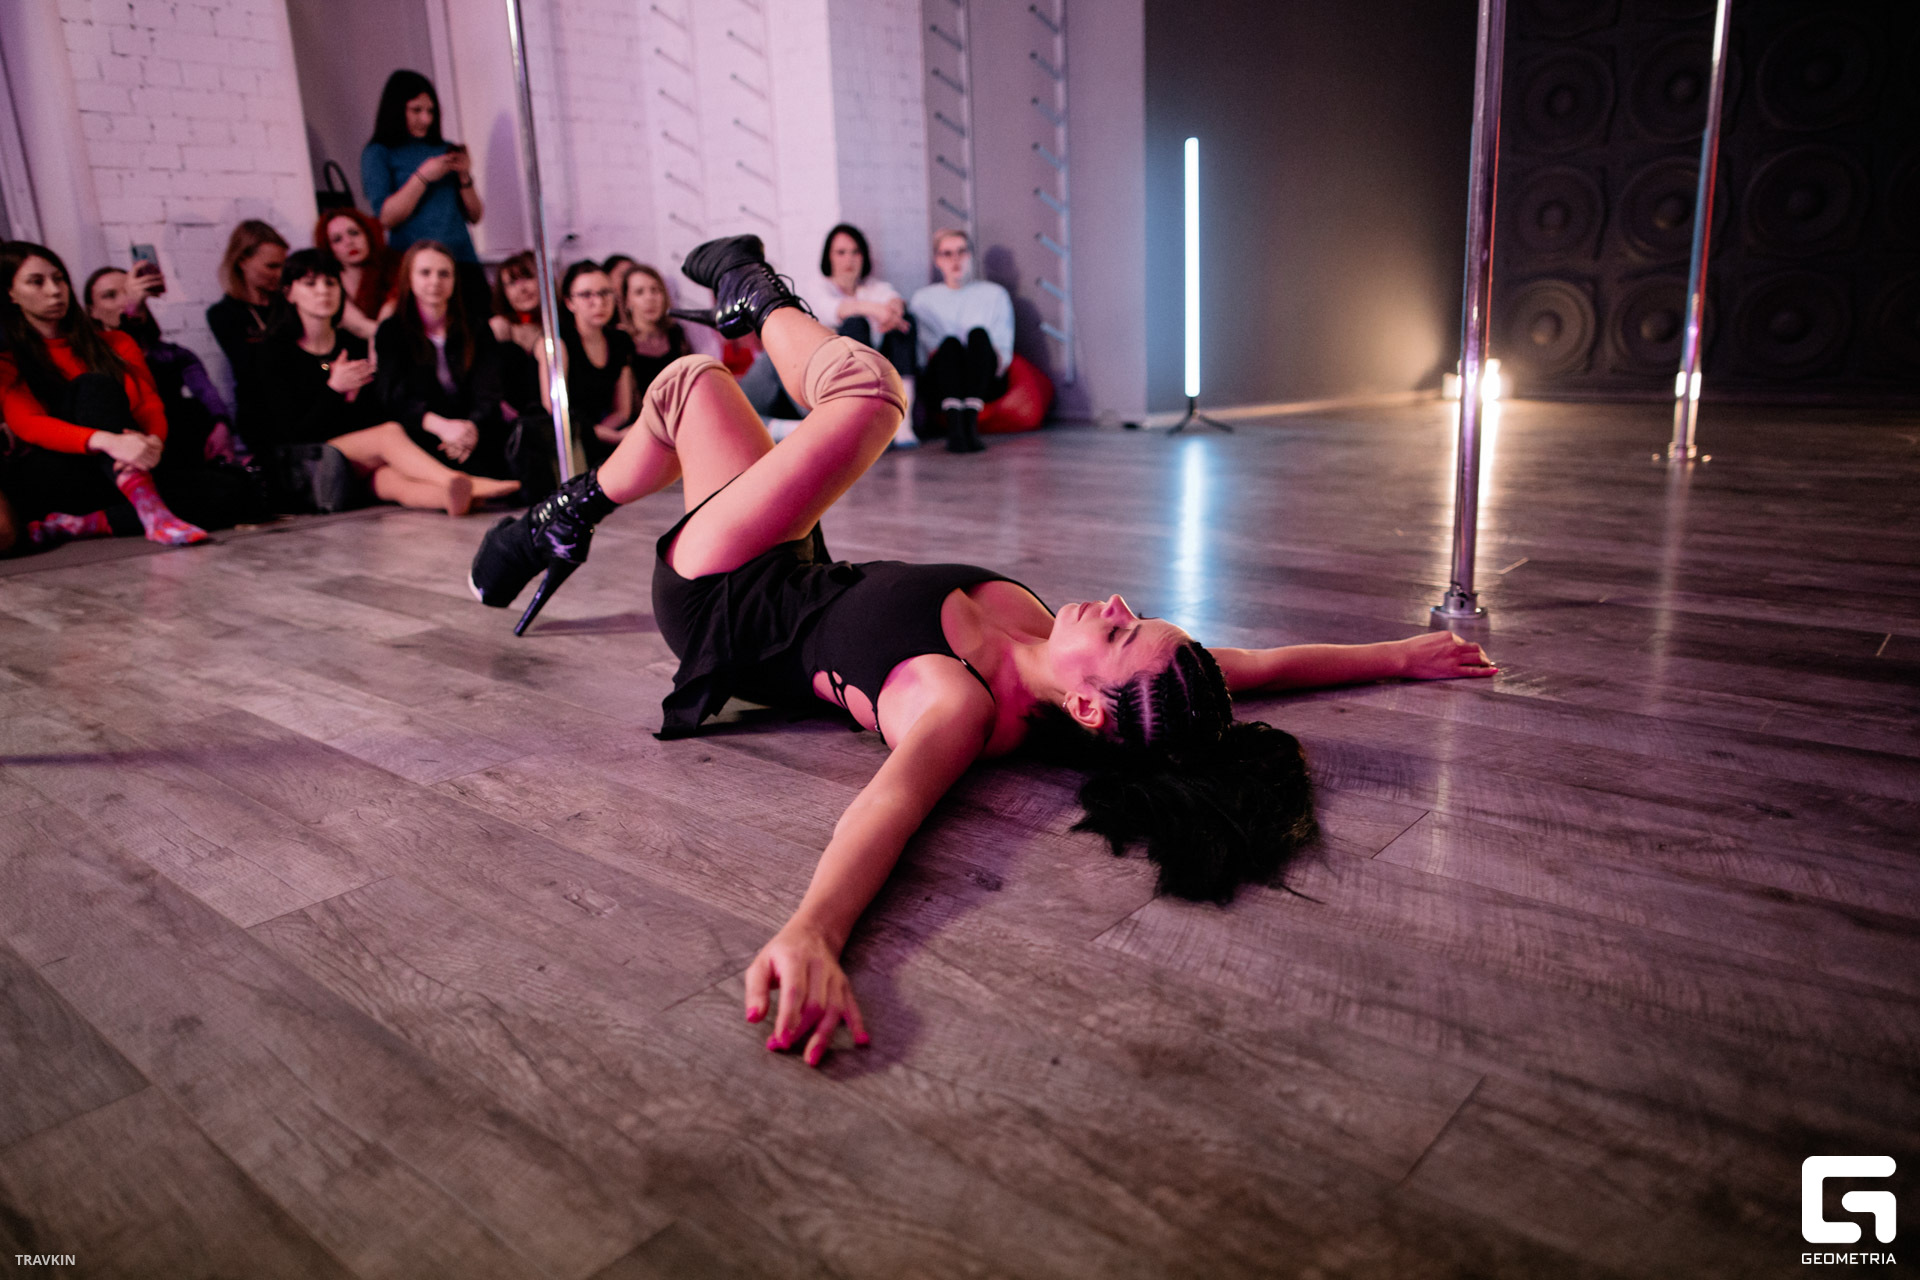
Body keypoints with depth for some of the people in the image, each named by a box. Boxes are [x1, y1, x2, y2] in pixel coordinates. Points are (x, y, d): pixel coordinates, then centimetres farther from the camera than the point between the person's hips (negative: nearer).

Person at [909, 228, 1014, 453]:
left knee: (978, 333, -30)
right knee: (950, 343, -32)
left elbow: (1005, 350, 10)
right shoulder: (923, 298, 22)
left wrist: (995, 358, -11)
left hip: (983, 379, 0)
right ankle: (954, 423, -53)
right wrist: (937, 354, -10)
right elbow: (917, 352, 9)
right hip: (940, 380, 0)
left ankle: (971, 418, -48)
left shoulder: (994, 294, 21)